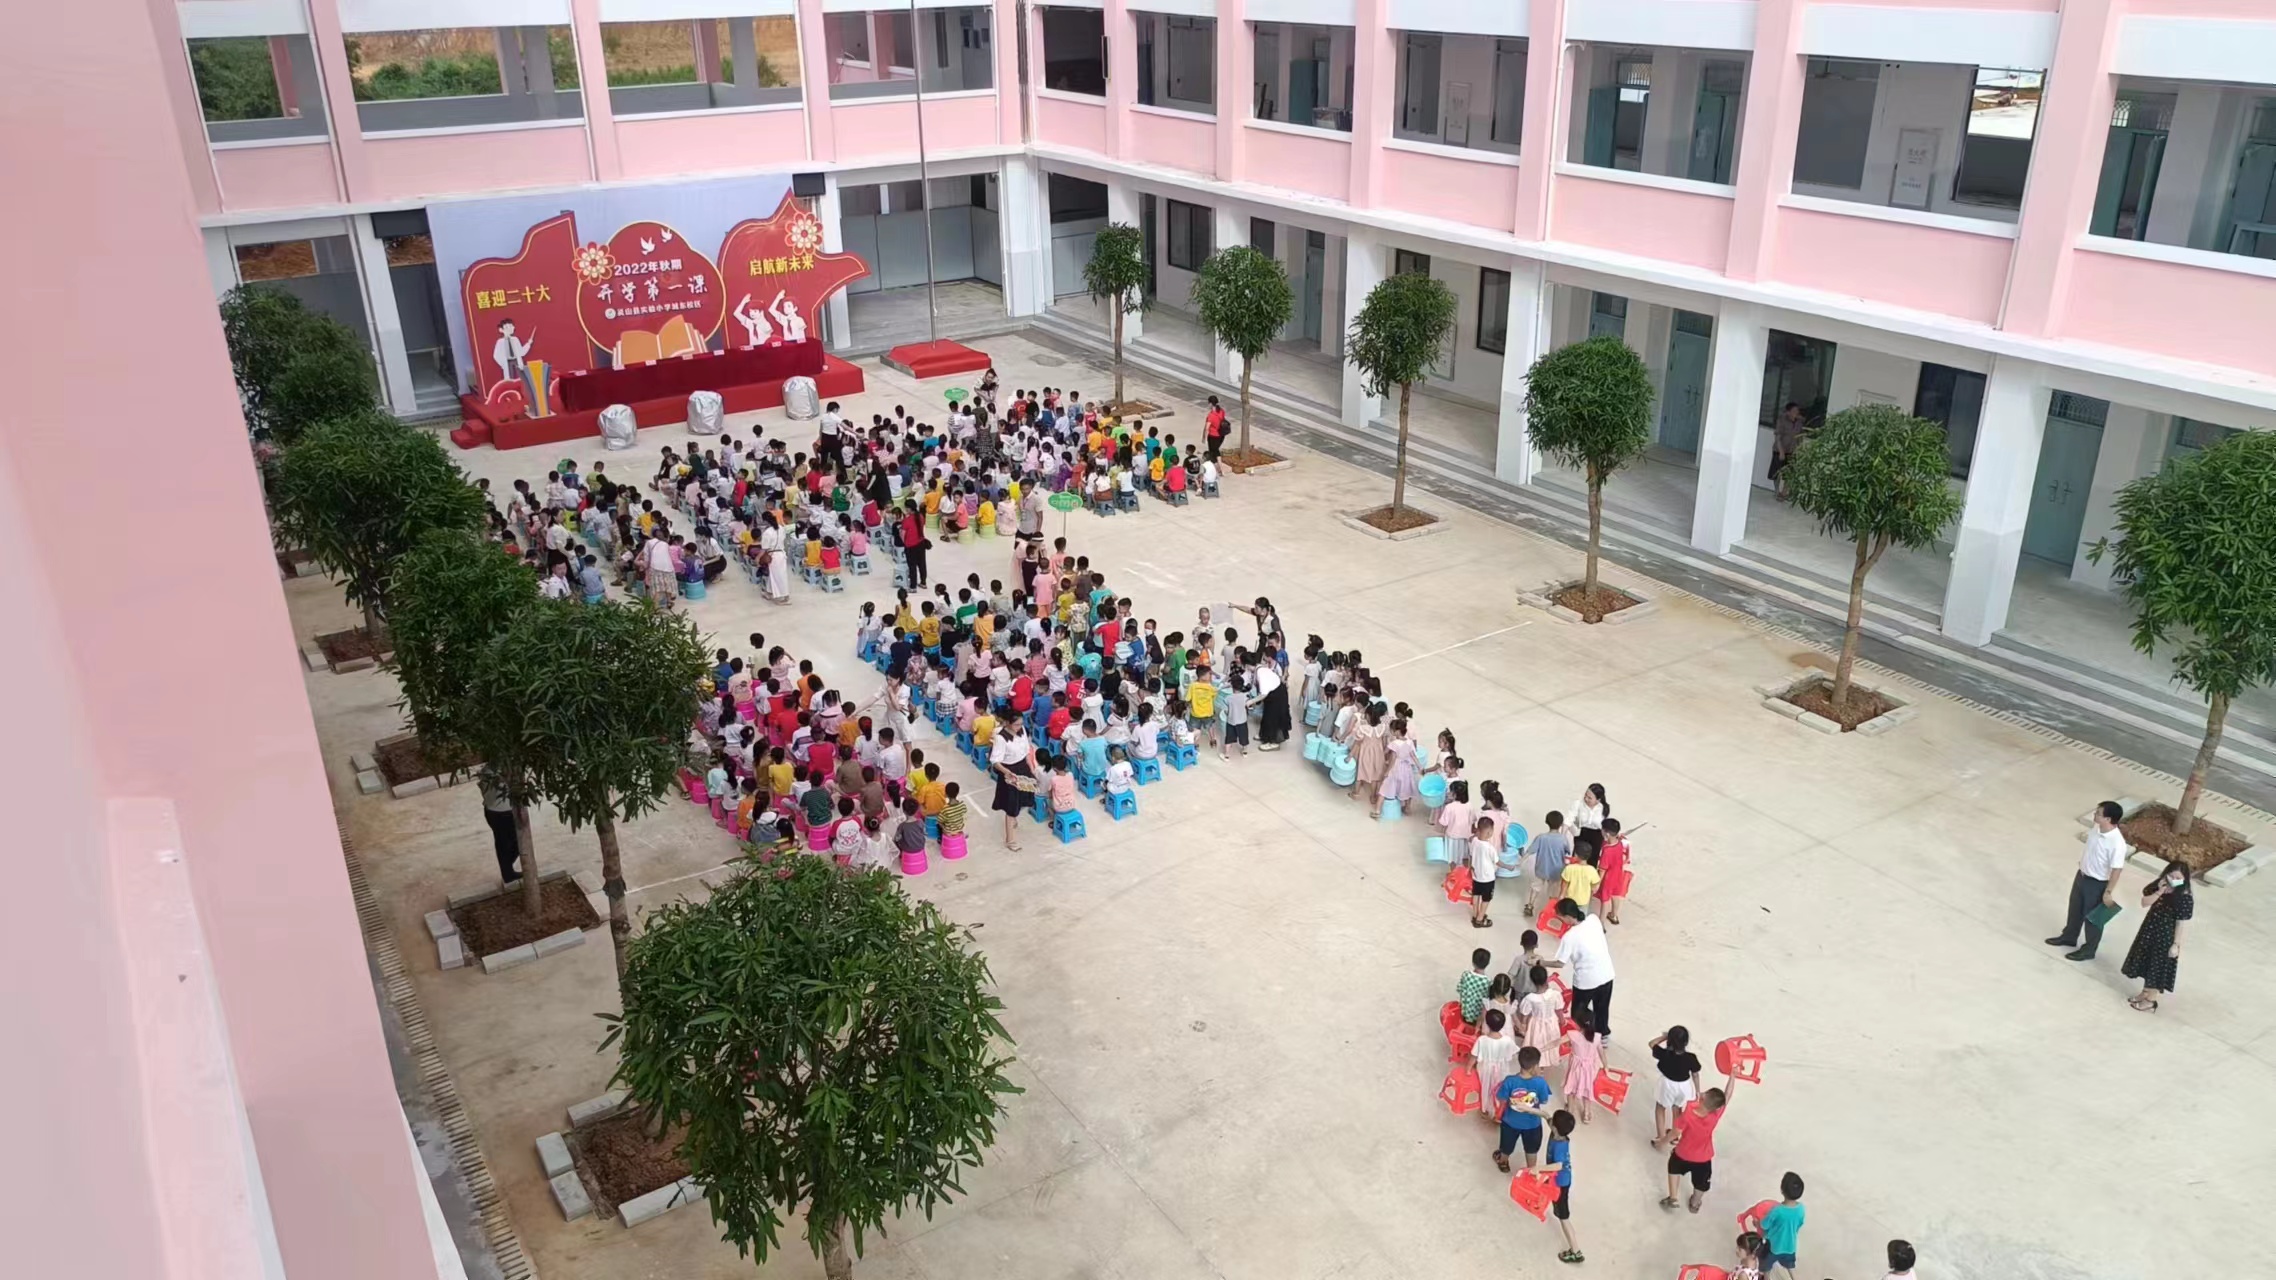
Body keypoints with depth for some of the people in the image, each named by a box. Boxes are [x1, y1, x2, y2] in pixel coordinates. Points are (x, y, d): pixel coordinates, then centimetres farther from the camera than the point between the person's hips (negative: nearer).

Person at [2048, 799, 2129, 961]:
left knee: (2092, 917, 13)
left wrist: (2108, 892, -18)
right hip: (2082, 875, 8)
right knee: (2075, 909, 26)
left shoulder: (2117, 843, -33)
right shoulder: (2097, 828, -9)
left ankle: (2088, 950, 33)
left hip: (2097, 883, -8)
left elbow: (2116, 869, -25)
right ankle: (2069, 936, 48)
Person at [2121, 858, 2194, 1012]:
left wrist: (2176, 944, -16)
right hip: (2150, 929, 7)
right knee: (2147, 962, 20)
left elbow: (2181, 923, -18)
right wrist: (2159, 892, -20)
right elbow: (2144, 903, -6)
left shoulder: (2185, 898, -22)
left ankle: (2150, 1001, 21)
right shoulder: (2159, 886, -5)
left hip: (2166, 936, -7)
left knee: (2158, 967, 6)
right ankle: (2145, 993, 38)